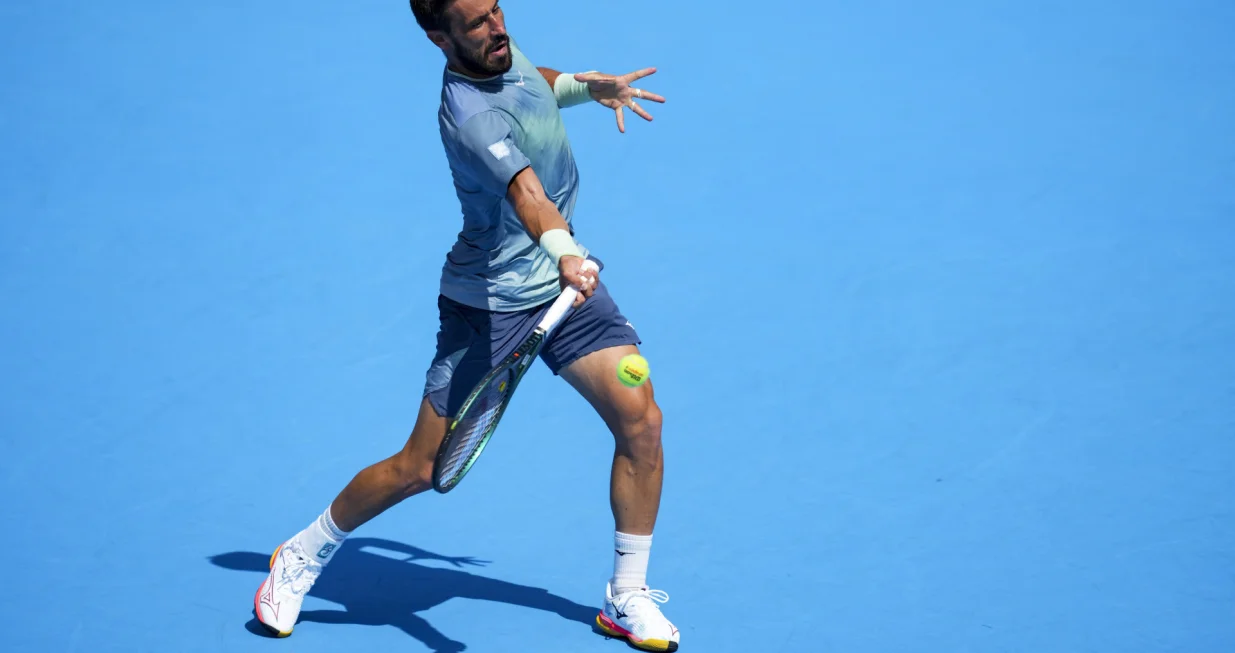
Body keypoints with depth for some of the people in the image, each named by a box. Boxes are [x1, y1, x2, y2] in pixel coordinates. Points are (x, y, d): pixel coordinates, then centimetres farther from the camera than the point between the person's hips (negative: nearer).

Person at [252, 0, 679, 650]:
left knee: (640, 420, -9)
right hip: (489, 300, -7)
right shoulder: (471, 117, -28)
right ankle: (304, 555, 25)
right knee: (421, 468, -1)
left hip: (565, 278, 7)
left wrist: (587, 85, 9)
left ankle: (628, 598, 6)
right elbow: (524, 190, -47)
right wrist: (563, 251, -63)